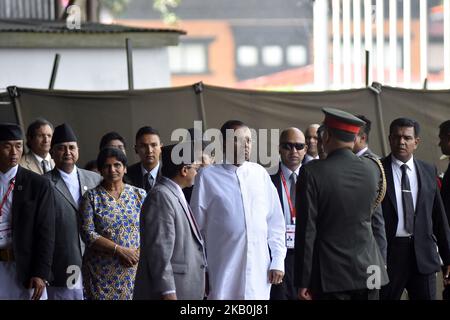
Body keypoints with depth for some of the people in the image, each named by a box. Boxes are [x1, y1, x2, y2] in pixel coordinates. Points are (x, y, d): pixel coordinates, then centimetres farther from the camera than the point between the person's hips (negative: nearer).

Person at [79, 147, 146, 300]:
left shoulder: (140, 195, 8)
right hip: (101, 273, -1)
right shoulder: (91, 197, 2)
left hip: (135, 269, 1)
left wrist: (138, 253, -12)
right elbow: (87, 234, -6)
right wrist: (119, 250, -14)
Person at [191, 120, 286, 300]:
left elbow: (275, 222, 12)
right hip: (224, 272, -3)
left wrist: (278, 261, 6)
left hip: (259, 272, 3)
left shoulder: (260, 174, 8)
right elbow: (196, 226, 4)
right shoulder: (208, 176, 0)